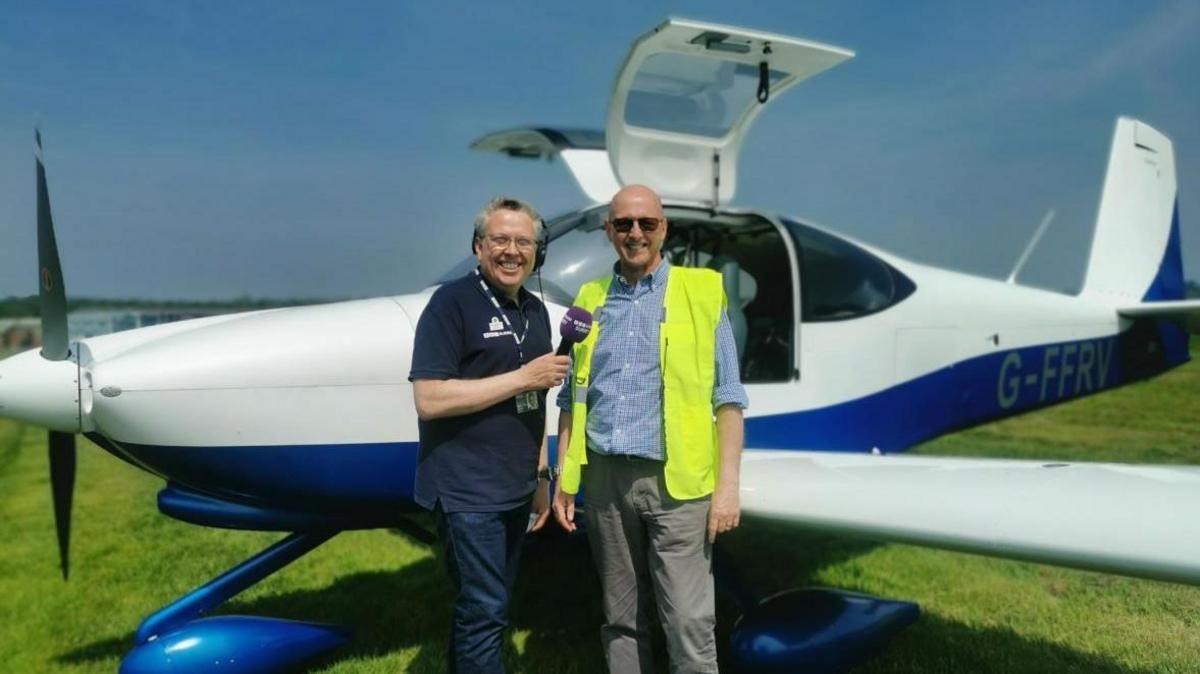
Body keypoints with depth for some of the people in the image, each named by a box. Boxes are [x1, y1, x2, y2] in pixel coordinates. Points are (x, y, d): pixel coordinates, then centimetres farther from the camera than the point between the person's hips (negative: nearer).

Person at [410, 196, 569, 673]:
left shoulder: (534, 310, 12)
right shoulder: (452, 302, -11)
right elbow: (429, 399, -21)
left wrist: (541, 474, 14)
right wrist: (522, 377, -19)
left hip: (515, 490, 7)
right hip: (468, 492, -7)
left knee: (482, 608, 16)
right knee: (484, 612, -4)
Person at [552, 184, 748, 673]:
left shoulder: (701, 294, -1)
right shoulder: (590, 300, 10)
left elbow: (727, 398, -2)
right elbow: (573, 398, 14)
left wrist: (728, 483, -9)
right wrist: (564, 478, 9)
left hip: (676, 480, -3)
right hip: (604, 477, 4)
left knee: (689, 621, -1)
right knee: (621, 617, 14)